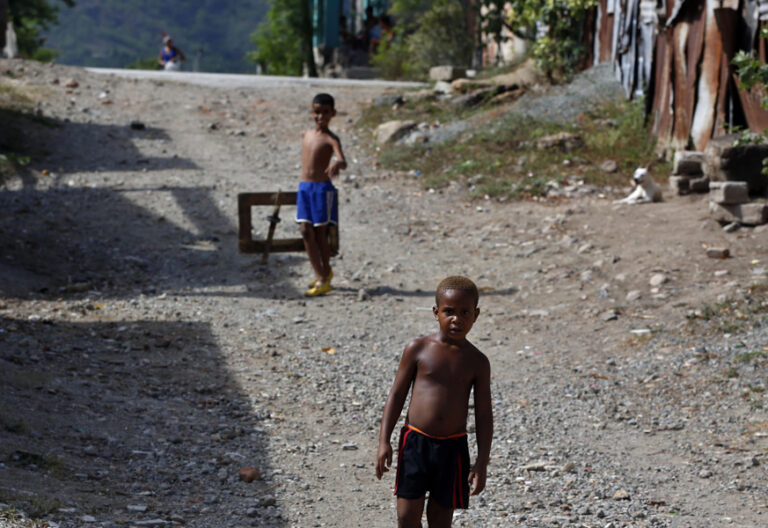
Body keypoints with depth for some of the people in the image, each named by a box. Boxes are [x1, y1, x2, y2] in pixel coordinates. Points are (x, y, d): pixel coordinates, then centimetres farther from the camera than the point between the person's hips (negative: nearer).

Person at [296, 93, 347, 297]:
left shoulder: (330, 139, -9)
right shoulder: (306, 135, 11)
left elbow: (343, 161, -25)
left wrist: (337, 164, -48)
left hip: (322, 188, -6)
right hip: (304, 188, 6)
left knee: (320, 233, 0)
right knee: (306, 231, 2)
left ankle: (325, 274, 11)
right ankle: (320, 276, 10)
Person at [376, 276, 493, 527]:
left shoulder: (477, 362, -1)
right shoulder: (418, 349, -3)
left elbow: (484, 415, 2)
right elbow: (397, 395, 2)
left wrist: (482, 462, -3)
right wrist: (384, 441, -3)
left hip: (452, 448, 1)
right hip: (415, 441, 0)